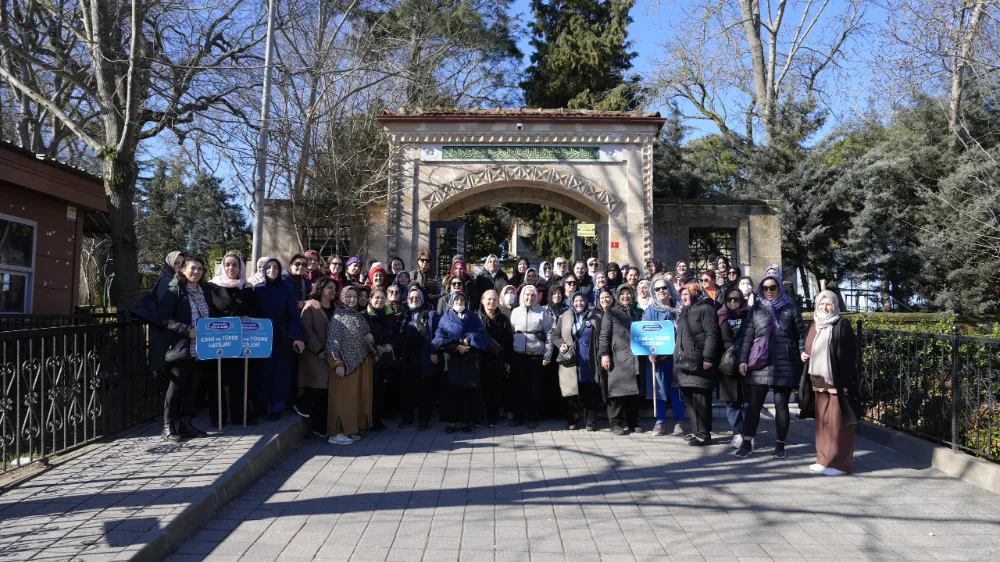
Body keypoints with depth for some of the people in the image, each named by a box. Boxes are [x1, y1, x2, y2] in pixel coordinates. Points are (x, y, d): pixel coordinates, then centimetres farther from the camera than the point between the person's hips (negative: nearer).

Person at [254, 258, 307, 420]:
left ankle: (276, 407, 8)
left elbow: (294, 313, -5)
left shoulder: (287, 288, -1)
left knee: (280, 371, 1)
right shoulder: (257, 288, 4)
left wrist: (298, 336, -13)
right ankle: (262, 404, 16)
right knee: (263, 370, 5)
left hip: (282, 336, -1)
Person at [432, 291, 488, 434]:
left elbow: (482, 334, 2)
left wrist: (469, 339, -14)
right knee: (452, 391, -3)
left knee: (469, 391, -3)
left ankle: (467, 422, 5)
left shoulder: (473, 317, 12)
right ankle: (452, 422, 4)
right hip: (452, 359, 0)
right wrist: (456, 346, -12)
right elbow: (439, 338, -2)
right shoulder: (445, 318, 9)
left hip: (470, 360, 0)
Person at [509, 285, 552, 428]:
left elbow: (549, 333, 2)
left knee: (534, 387, 3)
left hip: (536, 354, -2)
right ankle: (518, 416, 16)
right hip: (518, 354, 2)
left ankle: (533, 417, 14)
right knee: (519, 385, 5)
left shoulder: (543, 312, 1)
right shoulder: (515, 312, 8)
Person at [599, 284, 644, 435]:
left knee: (635, 391, 6)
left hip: (636, 358, 4)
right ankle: (616, 423, 1)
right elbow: (604, 335, 1)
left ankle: (633, 422, 16)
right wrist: (604, 354, -9)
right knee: (618, 390, -6)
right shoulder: (611, 313, 8)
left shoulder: (639, 313, 19)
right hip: (618, 358, -4)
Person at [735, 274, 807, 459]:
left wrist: (803, 351, -11)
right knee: (754, 404, 0)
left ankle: (780, 444, 17)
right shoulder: (756, 310, 9)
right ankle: (747, 442, 6)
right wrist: (743, 360, 0)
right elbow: (747, 337, 7)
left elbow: (801, 334, 6)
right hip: (760, 363, 1)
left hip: (784, 364, -1)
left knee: (781, 405, 7)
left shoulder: (791, 309, 6)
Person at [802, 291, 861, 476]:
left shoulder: (842, 325, -8)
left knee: (837, 422, -1)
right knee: (822, 421, 11)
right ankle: (824, 459, 21)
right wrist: (805, 355, 4)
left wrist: (845, 382, -18)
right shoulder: (814, 325, 13)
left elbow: (849, 355, -13)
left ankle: (840, 463, 6)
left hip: (836, 381, -7)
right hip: (818, 381, 7)